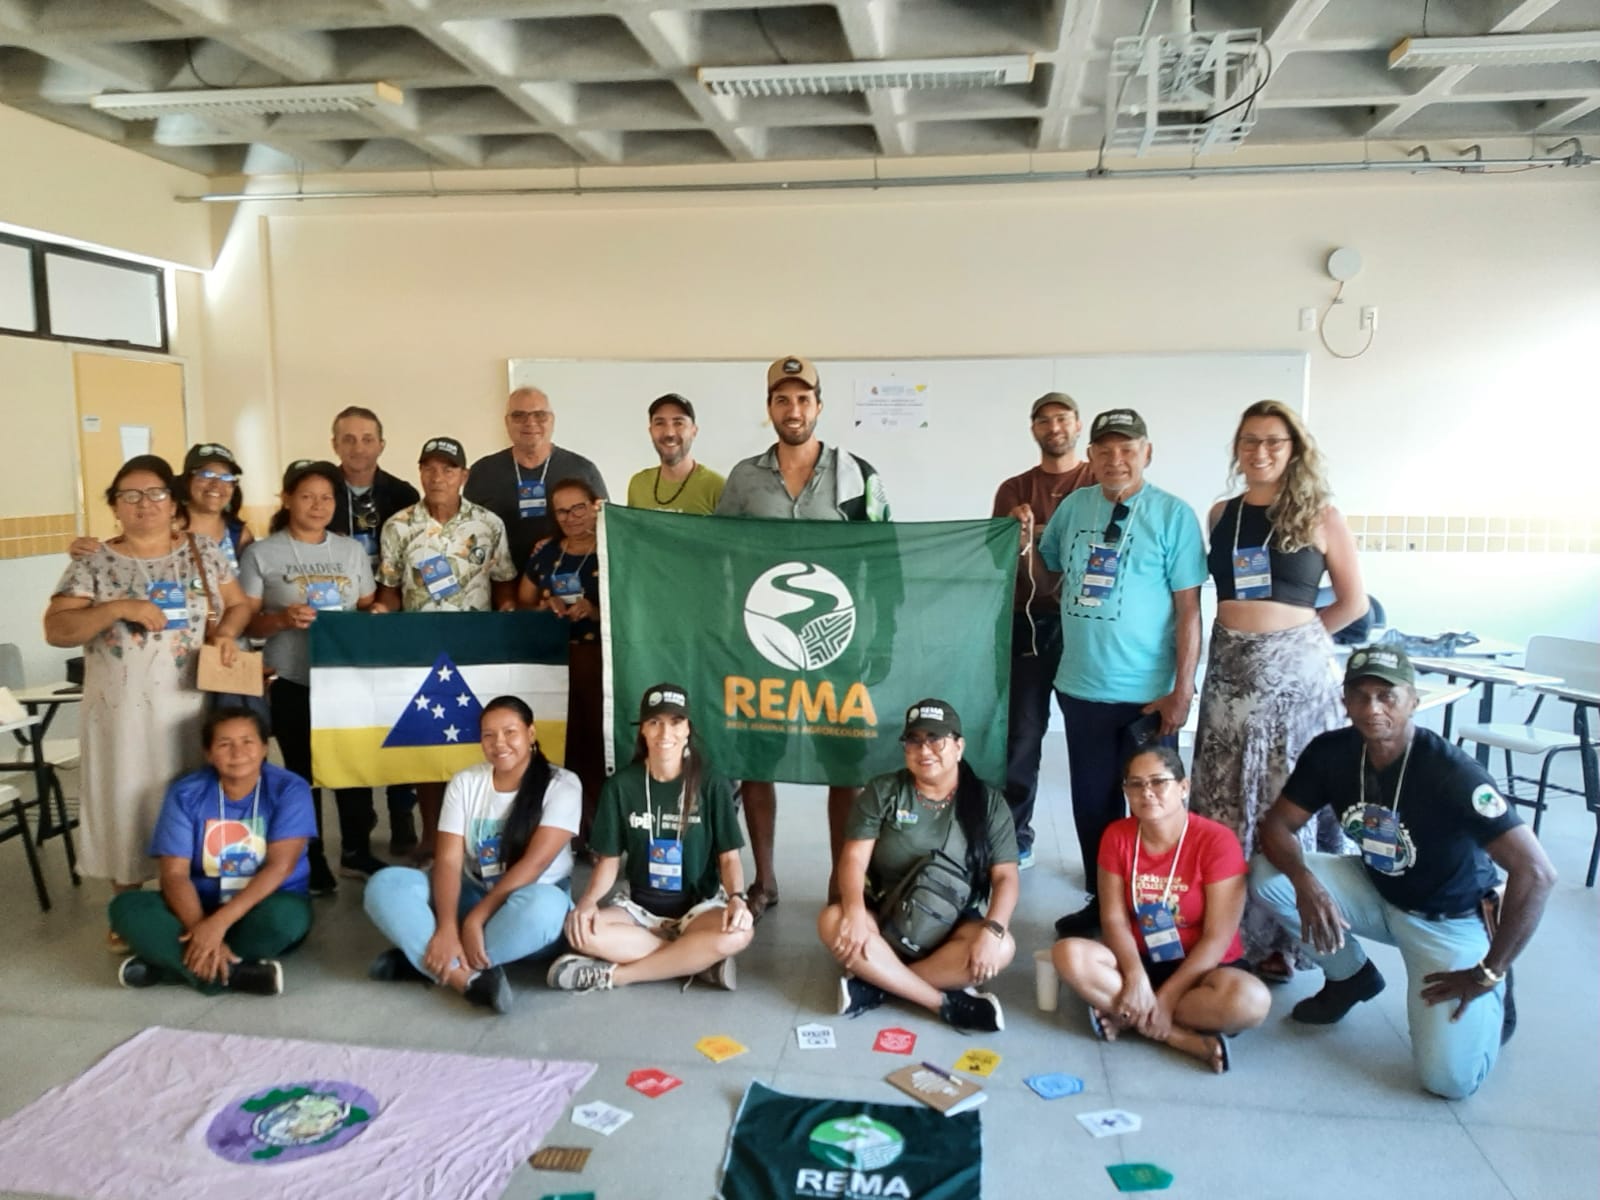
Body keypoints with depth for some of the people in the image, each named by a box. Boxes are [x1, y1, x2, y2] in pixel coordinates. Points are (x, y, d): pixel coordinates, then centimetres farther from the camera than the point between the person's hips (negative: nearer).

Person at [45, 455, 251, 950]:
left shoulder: (203, 551, 5)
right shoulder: (94, 563, -2)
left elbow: (238, 605, 9)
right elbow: (55, 629, -8)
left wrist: (225, 632, -12)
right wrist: (118, 609, -22)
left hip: (191, 707, 1)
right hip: (124, 711, -1)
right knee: (128, 805, 7)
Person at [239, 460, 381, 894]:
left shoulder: (352, 550, 9)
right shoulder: (262, 553, -1)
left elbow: (368, 607, 14)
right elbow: (246, 621, -4)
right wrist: (282, 619, -22)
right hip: (293, 683, -3)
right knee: (303, 772, 7)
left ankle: (356, 851, 25)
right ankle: (312, 862, 20)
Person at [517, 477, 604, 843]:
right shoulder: (544, 553, 14)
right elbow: (521, 606, 18)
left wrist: (593, 610, -18)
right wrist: (546, 607, -2)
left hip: (600, 660, -3)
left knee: (598, 741, -9)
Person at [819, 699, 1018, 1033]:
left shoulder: (988, 803, -2)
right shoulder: (882, 792, -2)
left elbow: (1005, 877, -7)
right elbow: (854, 859, -10)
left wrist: (992, 929, -27)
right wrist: (855, 911, -30)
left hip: (954, 928, 0)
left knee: (1002, 948, -31)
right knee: (832, 922, -30)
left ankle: (877, 984, -24)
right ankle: (945, 1002, -26)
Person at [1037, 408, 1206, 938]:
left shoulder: (1173, 515, -8)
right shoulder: (1073, 507, 5)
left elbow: (1188, 608, -10)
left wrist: (1182, 690, -13)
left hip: (1148, 694, -4)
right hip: (1081, 687, 4)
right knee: (1091, 802, 15)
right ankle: (1100, 902, 31)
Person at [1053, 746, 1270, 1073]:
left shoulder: (1217, 840, -16)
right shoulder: (1117, 836, -5)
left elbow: (1218, 938, -17)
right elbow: (1114, 920, -7)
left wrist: (1167, 997, -21)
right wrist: (1136, 977, -24)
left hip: (1200, 968, -3)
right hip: (1140, 963, 3)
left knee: (1250, 1000, -35)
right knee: (1069, 954, -25)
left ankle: (1126, 1017, -18)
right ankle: (1189, 1040, -23)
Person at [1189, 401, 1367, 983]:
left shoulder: (1320, 517, -2)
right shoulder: (1220, 514, 8)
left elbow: (1353, 601, 3)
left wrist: (1293, 632, 2)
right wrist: (1245, 633, 3)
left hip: (1296, 671, -3)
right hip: (1229, 668, 3)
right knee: (1224, 803, 7)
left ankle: (1286, 937, 16)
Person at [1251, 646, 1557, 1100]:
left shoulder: (1452, 773, -30)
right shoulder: (1330, 753, -15)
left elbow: (1536, 873, -32)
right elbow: (1277, 825, -10)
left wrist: (1488, 972, -25)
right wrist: (1305, 881, -33)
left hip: (1449, 919, -5)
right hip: (1376, 893, 5)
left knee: (1450, 1079, -20)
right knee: (1268, 877, -18)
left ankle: (1492, 995, 14)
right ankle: (1351, 976, 8)